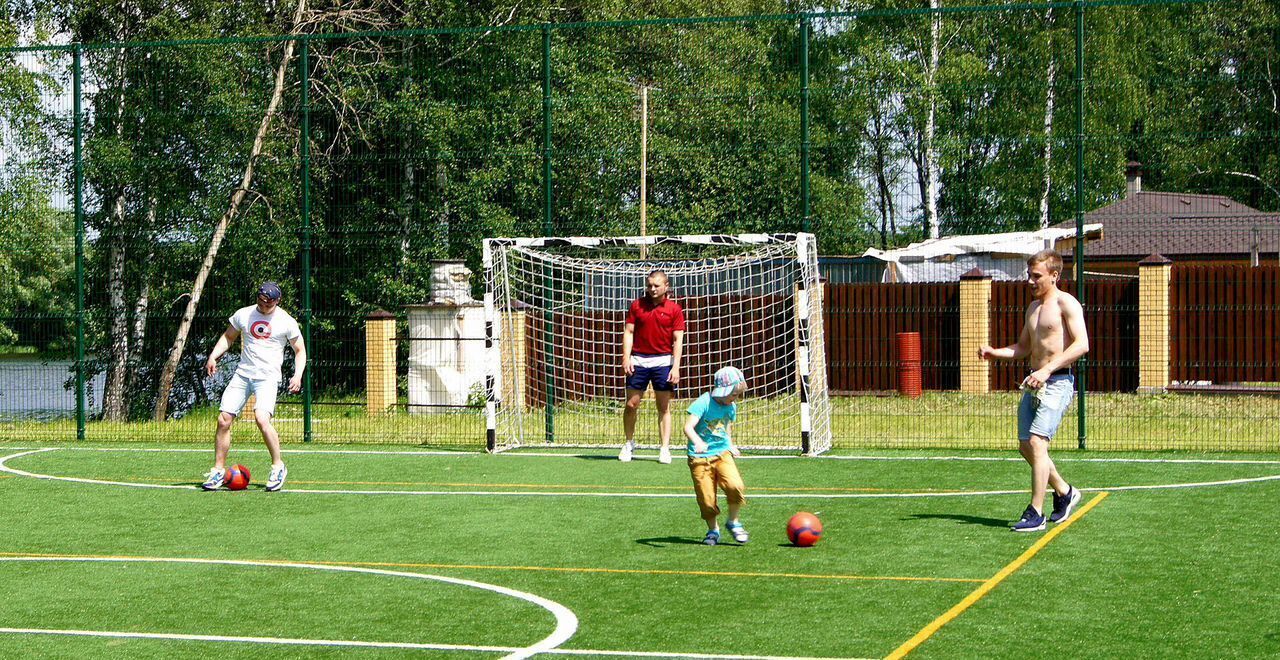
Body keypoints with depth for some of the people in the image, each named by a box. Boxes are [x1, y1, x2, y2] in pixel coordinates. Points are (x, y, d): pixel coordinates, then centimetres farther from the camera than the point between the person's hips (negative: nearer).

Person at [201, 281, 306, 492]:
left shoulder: (286, 322, -2)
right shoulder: (243, 314, 7)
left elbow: (300, 350, 6)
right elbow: (228, 337, 21)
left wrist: (298, 375, -9)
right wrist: (213, 356, 5)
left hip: (268, 377, -4)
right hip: (242, 374, 4)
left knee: (262, 418, -26)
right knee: (223, 420, -5)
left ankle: (278, 466, -9)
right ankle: (218, 471, 7)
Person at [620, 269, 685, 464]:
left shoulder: (674, 309, 1)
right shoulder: (637, 305, 6)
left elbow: (678, 340, -1)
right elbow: (628, 332, 6)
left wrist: (676, 367, -9)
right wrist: (626, 357, -6)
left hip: (663, 361, -1)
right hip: (638, 361, 1)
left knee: (664, 407, 1)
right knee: (631, 404, 1)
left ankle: (665, 449, 4)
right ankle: (628, 444, 18)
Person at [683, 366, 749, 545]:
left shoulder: (731, 406, 6)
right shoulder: (703, 403, -15)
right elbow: (688, 427, -25)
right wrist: (697, 442, -42)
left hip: (722, 454, 4)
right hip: (700, 457, -4)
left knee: (735, 486, -19)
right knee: (706, 498, -4)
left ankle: (733, 522, 2)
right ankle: (713, 530, 21)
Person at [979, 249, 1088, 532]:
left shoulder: (1066, 303, -8)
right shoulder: (1033, 307, 18)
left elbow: (1082, 344, -19)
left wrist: (1048, 369, -26)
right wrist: (995, 352, 7)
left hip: (1057, 383, -9)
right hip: (1034, 383, 9)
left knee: (1037, 442, -17)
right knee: (1026, 446, 11)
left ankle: (1035, 513, -14)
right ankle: (1064, 492, 30)